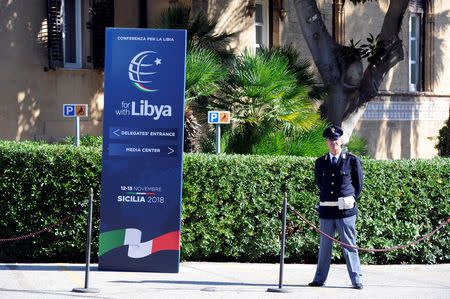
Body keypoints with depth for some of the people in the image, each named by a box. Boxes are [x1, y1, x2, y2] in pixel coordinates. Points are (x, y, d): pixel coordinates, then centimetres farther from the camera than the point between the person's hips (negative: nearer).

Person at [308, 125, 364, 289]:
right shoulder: (320, 162, 10)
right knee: (325, 246, 7)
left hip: (346, 210, -3)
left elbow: (358, 185, 9)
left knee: (349, 246, -2)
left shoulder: (352, 160, 2)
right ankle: (320, 279, 14)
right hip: (326, 210, 3)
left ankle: (356, 280, 1)